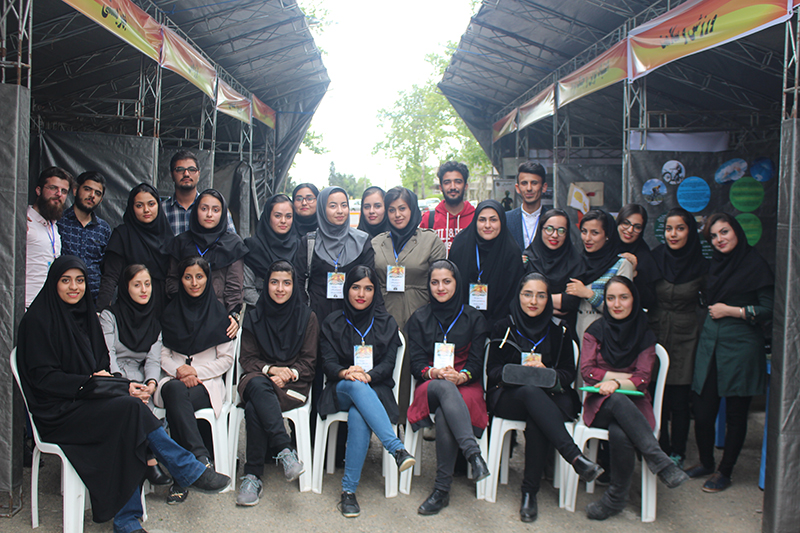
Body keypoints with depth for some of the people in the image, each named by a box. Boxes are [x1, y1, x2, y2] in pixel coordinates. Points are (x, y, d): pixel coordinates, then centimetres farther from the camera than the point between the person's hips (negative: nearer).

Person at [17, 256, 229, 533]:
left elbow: (101, 365, 16)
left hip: (86, 400, 6)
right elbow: (43, 377, -11)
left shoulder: (85, 313, 14)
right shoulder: (37, 321, -7)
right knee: (131, 407, -27)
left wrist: (113, 383, -4)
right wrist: (90, 382, -15)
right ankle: (190, 471, -18)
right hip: (57, 412, -6)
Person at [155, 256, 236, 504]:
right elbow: (163, 354, 14)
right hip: (174, 379, 2)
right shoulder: (171, 312, 16)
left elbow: (227, 358, 5)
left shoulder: (218, 313, 7)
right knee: (174, 390, -36)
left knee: (175, 396, -35)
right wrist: (178, 370, -8)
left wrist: (198, 372, -9)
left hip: (207, 384, -2)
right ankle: (201, 458, -42)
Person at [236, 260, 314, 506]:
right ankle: (285, 450, -40)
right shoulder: (254, 317, 13)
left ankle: (253, 475, -25)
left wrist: (289, 374, -14)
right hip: (259, 377, 2)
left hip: (294, 384, -2)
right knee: (258, 385, -38)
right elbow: (247, 358, 8)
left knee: (254, 408, -33)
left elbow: (309, 362, 6)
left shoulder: (307, 317, 8)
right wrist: (271, 369, -11)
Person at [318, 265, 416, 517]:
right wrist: (346, 373, -22)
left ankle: (349, 491, -31)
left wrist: (367, 375, -20)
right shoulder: (332, 322, 10)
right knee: (356, 385, -38)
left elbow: (388, 364, 1)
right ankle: (397, 449, -47)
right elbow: (328, 363, 2)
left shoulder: (386, 323, 10)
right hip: (341, 390, 0)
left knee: (358, 416, -35)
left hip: (375, 390, 0)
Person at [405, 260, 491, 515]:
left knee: (444, 415, -36)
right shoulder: (419, 318, 14)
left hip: (465, 385, 0)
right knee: (444, 387, -39)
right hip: (430, 385, 0)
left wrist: (461, 375, -18)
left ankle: (442, 489, -31)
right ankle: (473, 454, -50)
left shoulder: (473, 318, 12)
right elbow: (416, 362, 6)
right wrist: (433, 372, -18)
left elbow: (476, 362, 5)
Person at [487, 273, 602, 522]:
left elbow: (569, 373, 7)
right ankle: (576, 458, -46)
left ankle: (530, 492, -27)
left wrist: (545, 371, -15)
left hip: (549, 397, 1)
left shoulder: (559, 330, 11)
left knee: (536, 421, -36)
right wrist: (521, 370, -16)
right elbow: (492, 370, 4)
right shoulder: (504, 327, 9)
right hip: (508, 396, -1)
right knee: (531, 391, -38)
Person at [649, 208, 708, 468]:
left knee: (679, 400, 3)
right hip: (655, 334, 1)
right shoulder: (655, 258, 1)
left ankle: (677, 454, 20)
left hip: (684, 338, -1)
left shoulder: (701, 265, -2)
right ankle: (660, 451, 21)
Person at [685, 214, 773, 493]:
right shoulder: (716, 263, 14)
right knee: (702, 410, 4)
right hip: (710, 343, 5)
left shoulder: (755, 265, -5)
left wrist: (730, 310, -10)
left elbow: (770, 310, -10)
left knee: (735, 414, 5)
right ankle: (706, 462, 26)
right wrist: (713, 311, 9)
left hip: (741, 346, -5)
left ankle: (725, 472, 20)